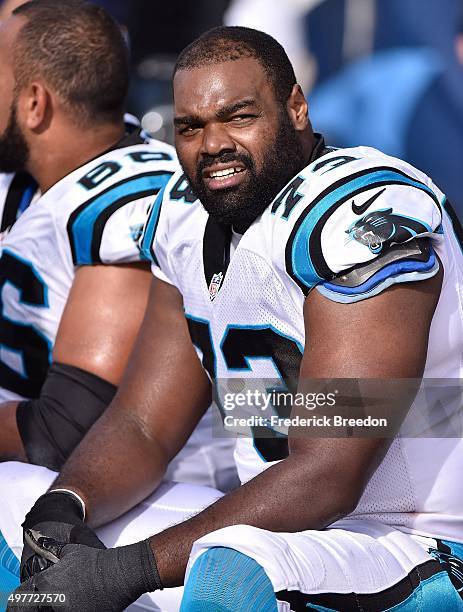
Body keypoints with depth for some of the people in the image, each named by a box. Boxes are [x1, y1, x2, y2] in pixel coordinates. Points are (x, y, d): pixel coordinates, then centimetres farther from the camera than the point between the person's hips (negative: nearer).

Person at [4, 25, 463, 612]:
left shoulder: (367, 216, -21)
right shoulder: (187, 215, 5)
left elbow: (327, 477, -26)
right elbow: (141, 425, 7)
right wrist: (61, 510, -15)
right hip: (287, 529, 8)